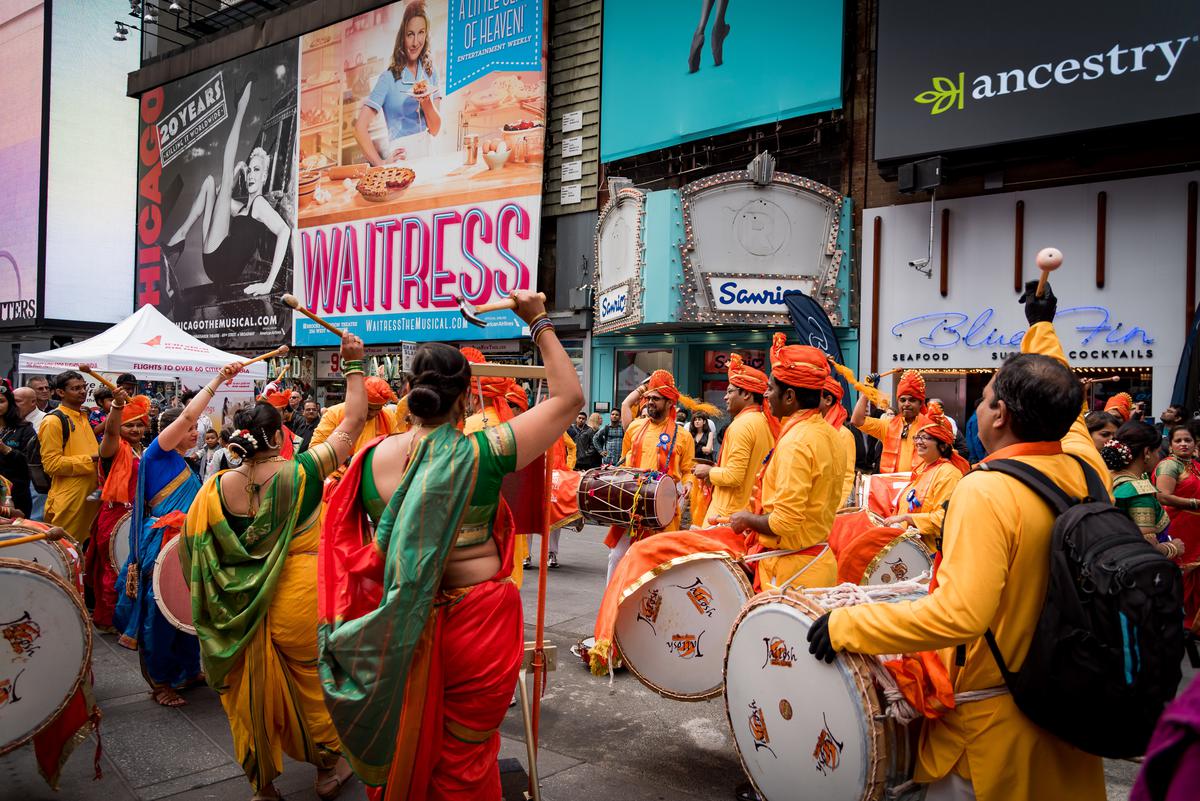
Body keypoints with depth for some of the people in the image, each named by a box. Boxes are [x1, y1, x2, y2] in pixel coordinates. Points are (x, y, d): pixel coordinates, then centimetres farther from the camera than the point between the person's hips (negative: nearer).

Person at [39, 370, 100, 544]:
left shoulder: (83, 416, 15)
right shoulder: (53, 421, -12)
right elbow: (51, 463, -18)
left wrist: (101, 454, 9)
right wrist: (91, 458, -19)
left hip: (89, 495, 8)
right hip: (68, 503, -8)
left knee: (86, 544, 14)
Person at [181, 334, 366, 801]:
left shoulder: (217, 488, -6)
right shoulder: (300, 474, -16)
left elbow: (190, 552, 2)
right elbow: (352, 424, -9)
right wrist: (354, 365, -2)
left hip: (242, 607, 3)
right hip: (299, 601, -3)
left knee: (250, 689, 18)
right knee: (313, 682, 17)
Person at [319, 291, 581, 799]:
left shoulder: (374, 457, -7)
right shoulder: (482, 453, -17)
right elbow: (569, 397, -7)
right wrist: (540, 324, 0)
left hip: (400, 626, 3)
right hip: (476, 620, -3)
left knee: (405, 747, 24)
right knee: (465, 760, 14)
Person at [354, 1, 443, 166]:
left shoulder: (430, 74, 7)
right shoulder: (389, 78, -6)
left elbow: (435, 130, 4)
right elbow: (360, 128, -9)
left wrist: (426, 101, -12)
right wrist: (380, 163, -14)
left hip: (425, 156, 4)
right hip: (398, 159, -4)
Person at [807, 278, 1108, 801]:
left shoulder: (986, 492, -27)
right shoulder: (1086, 467, -4)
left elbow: (959, 613, -35)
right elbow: (1061, 408, 18)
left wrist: (846, 626, -27)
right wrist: (1042, 326, 30)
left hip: (998, 723, -7)